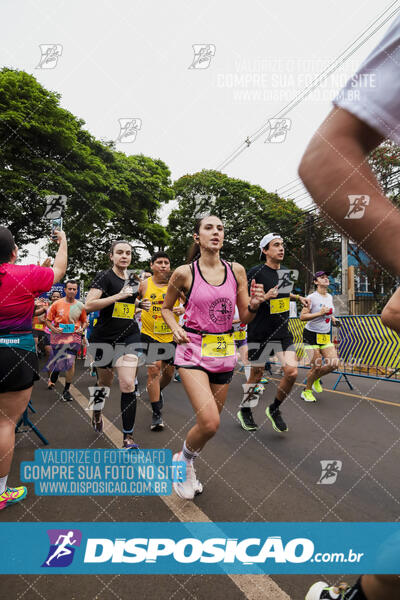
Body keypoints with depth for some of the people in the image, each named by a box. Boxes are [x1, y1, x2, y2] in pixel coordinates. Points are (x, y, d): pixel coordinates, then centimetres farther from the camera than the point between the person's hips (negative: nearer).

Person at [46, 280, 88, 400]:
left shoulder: (80, 305, 2)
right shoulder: (57, 304, -2)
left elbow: (84, 321, 14)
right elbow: (48, 320, 4)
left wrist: (82, 329, -6)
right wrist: (53, 329, -14)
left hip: (74, 336, 0)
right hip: (58, 336, 0)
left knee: (70, 363, -7)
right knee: (56, 362, 11)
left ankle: (66, 390, 10)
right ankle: (52, 379, 47)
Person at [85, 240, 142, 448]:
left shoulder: (132, 280, 11)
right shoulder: (104, 276, -7)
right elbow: (89, 305, -20)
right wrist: (118, 296, -25)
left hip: (129, 337, 3)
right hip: (104, 338, -3)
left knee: (128, 384, -9)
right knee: (105, 382, 15)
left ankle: (128, 438, -1)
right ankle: (96, 411, 49)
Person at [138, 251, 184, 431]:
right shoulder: (144, 284, -3)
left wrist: (183, 310, -17)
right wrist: (140, 305, -15)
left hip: (171, 335, 2)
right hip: (150, 335, -2)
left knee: (169, 371, 13)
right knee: (154, 369, -11)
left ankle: (157, 391, 47)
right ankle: (156, 413, 1)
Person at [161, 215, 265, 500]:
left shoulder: (236, 270, 2)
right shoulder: (184, 273, -6)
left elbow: (245, 318, 7)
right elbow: (166, 308, 9)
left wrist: (254, 304, -14)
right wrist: (176, 328, -9)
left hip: (225, 352, 4)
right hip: (193, 351, -4)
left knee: (211, 422, 13)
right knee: (210, 423, -17)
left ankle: (187, 464, 43)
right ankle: (183, 460, 16)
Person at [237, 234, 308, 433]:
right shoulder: (255, 272, -11)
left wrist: (298, 297, 18)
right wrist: (263, 298, -24)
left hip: (283, 332, 5)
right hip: (260, 334, -5)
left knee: (292, 372, -8)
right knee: (256, 374, 6)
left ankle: (274, 409, 17)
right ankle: (244, 410, 32)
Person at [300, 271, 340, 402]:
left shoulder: (330, 297, 9)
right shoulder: (311, 298, -13)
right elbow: (302, 317, -18)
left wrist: (332, 318, 8)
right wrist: (319, 313, -25)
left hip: (325, 336, 7)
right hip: (311, 335, -6)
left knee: (334, 364, -4)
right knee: (316, 367, -7)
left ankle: (316, 379, 24)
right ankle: (307, 391, 17)